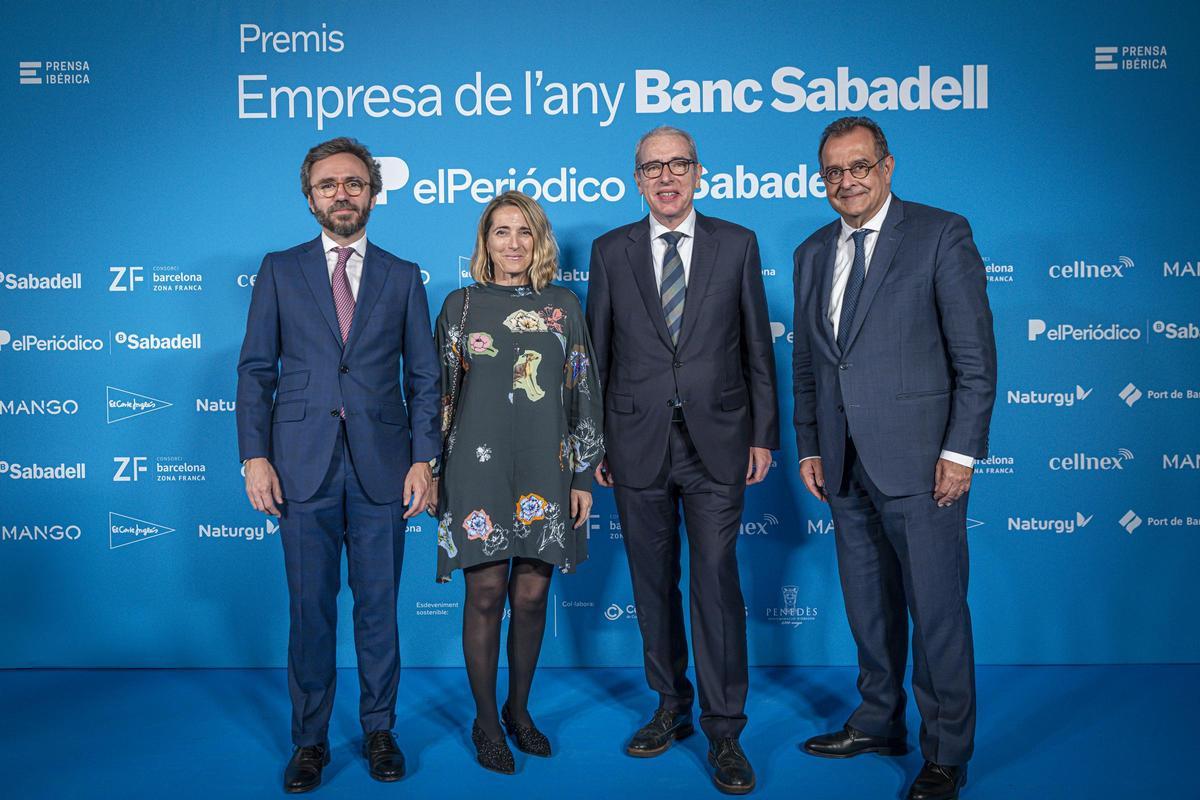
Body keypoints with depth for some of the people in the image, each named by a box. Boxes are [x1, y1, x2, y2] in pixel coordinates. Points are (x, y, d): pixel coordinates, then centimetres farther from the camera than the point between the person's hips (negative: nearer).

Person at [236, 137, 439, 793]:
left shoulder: (402, 277, 9)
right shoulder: (279, 271, 8)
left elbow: (424, 376, 7)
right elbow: (256, 370, 5)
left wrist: (423, 459, -2)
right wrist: (255, 457, -4)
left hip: (383, 466, 1)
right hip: (303, 465, 0)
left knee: (379, 607, 8)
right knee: (310, 609, 6)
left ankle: (379, 729, 24)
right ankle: (310, 739, 21)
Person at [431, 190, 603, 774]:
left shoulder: (563, 305, 8)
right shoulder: (461, 305, 5)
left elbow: (583, 392, 7)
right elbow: (441, 390, 6)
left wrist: (584, 475, 3)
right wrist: (433, 470, 2)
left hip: (545, 472, 2)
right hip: (479, 465, -1)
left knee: (532, 595, 6)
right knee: (486, 593, 0)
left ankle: (519, 709, 27)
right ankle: (486, 721, 17)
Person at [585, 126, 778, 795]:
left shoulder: (737, 244, 5)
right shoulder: (611, 251, 7)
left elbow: (757, 345, 5)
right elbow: (597, 353, 7)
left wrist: (764, 433, 1)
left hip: (716, 441, -1)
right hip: (639, 444, 2)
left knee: (717, 582, -3)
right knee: (654, 584, 11)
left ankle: (725, 733, 10)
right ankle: (673, 709, 28)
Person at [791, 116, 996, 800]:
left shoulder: (942, 234, -4)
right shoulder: (813, 253, 13)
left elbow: (975, 353, -8)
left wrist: (961, 450, -12)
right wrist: (809, 447, 12)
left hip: (919, 460, -6)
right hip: (846, 463, 6)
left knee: (936, 609, 1)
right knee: (869, 604, 16)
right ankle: (879, 723, 32)